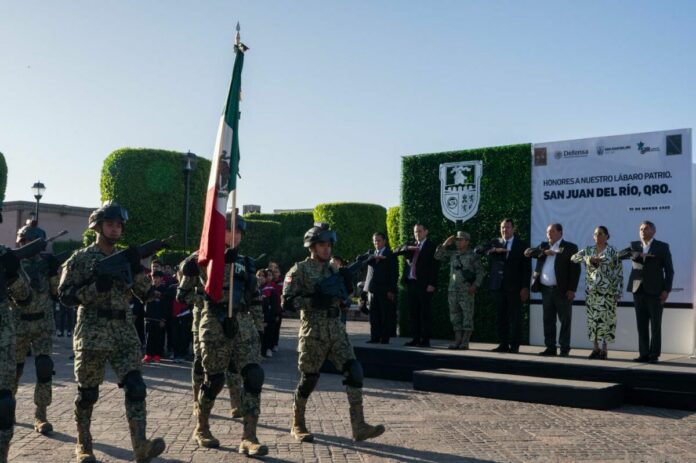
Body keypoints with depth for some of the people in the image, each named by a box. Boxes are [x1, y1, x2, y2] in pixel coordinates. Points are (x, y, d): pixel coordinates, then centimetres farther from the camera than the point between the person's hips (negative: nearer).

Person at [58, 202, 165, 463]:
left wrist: (137, 269, -10)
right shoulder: (80, 259, 1)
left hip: (125, 335, 3)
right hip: (91, 336, -3)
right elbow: (65, 296, -6)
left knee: (136, 388, -11)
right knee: (87, 393, 6)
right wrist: (96, 287, -19)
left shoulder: (125, 258, 13)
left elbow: (146, 295, 7)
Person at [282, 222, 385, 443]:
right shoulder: (299, 270, -4)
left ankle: (359, 426, -4)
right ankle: (297, 425, 23)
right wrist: (313, 301, -21)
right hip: (313, 332, -5)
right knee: (309, 378, 3)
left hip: (336, 329, 6)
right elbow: (287, 302, -12)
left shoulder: (333, 270, 15)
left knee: (354, 372, -6)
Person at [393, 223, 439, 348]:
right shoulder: (411, 247, 19)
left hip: (424, 285, -6)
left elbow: (434, 267, -6)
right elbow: (395, 252, 11)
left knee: (425, 314, -4)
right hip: (411, 283, 6)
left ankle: (425, 340, -1)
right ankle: (416, 338, 12)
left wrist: (432, 284, -14)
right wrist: (407, 248, -5)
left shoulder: (431, 247, 1)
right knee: (413, 313, 7)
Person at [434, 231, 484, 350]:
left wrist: (475, 285, -15)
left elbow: (480, 272, -4)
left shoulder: (473, 256, -1)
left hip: (467, 291, -5)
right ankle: (457, 340, 12)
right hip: (453, 290, 5)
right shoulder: (452, 254, 12)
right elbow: (438, 256, 11)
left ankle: (465, 342, -1)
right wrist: (445, 244, 1)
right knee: (455, 316, 6)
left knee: (467, 316, -3)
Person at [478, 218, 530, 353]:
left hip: (514, 287, -3)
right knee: (501, 317, 5)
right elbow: (478, 250, 4)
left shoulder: (522, 245, 3)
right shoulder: (495, 242, 13)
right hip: (499, 286, 3)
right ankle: (503, 344, 10)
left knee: (515, 317, -2)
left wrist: (525, 287, -8)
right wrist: (493, 250, -12)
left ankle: (514, 346, 3)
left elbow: (527, 268, -1)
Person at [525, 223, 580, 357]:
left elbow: (575, 269, -7)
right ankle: (550, 347, 15)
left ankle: (564, 349, 6)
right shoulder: (544, 246, 15)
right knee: (548, 320, 8)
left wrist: (572, 289, -14)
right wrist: (544, 252, -10)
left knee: (565, 320, 1)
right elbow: (528, 252, 4)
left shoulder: (570, 247, -1)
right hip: (546, 289, 5)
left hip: (562, 290, -5)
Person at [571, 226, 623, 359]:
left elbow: (619, 272, -2)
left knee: (606, 318, -3)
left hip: (607, 291, -3)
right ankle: (595, 348, 12)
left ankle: (604, 349, 3)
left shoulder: (613, 252, -1)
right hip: (591, 291, 3)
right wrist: (590, 259, -17)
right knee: (592, 318, 4)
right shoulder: (588, 250, 9)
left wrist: (618, 291, -8)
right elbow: (574, 257, -3)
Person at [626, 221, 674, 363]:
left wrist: (666, 290, -8)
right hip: (638, 290, 3)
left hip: (655, 291, -3)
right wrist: (641, 255, -27)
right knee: (641, 324, 4)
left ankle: (654, 355, 2)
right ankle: (644, 354, 8)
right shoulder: (634, 245, 13)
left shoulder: (662, 247, 2)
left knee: (655, 324, -1)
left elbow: (669, 270, 0)